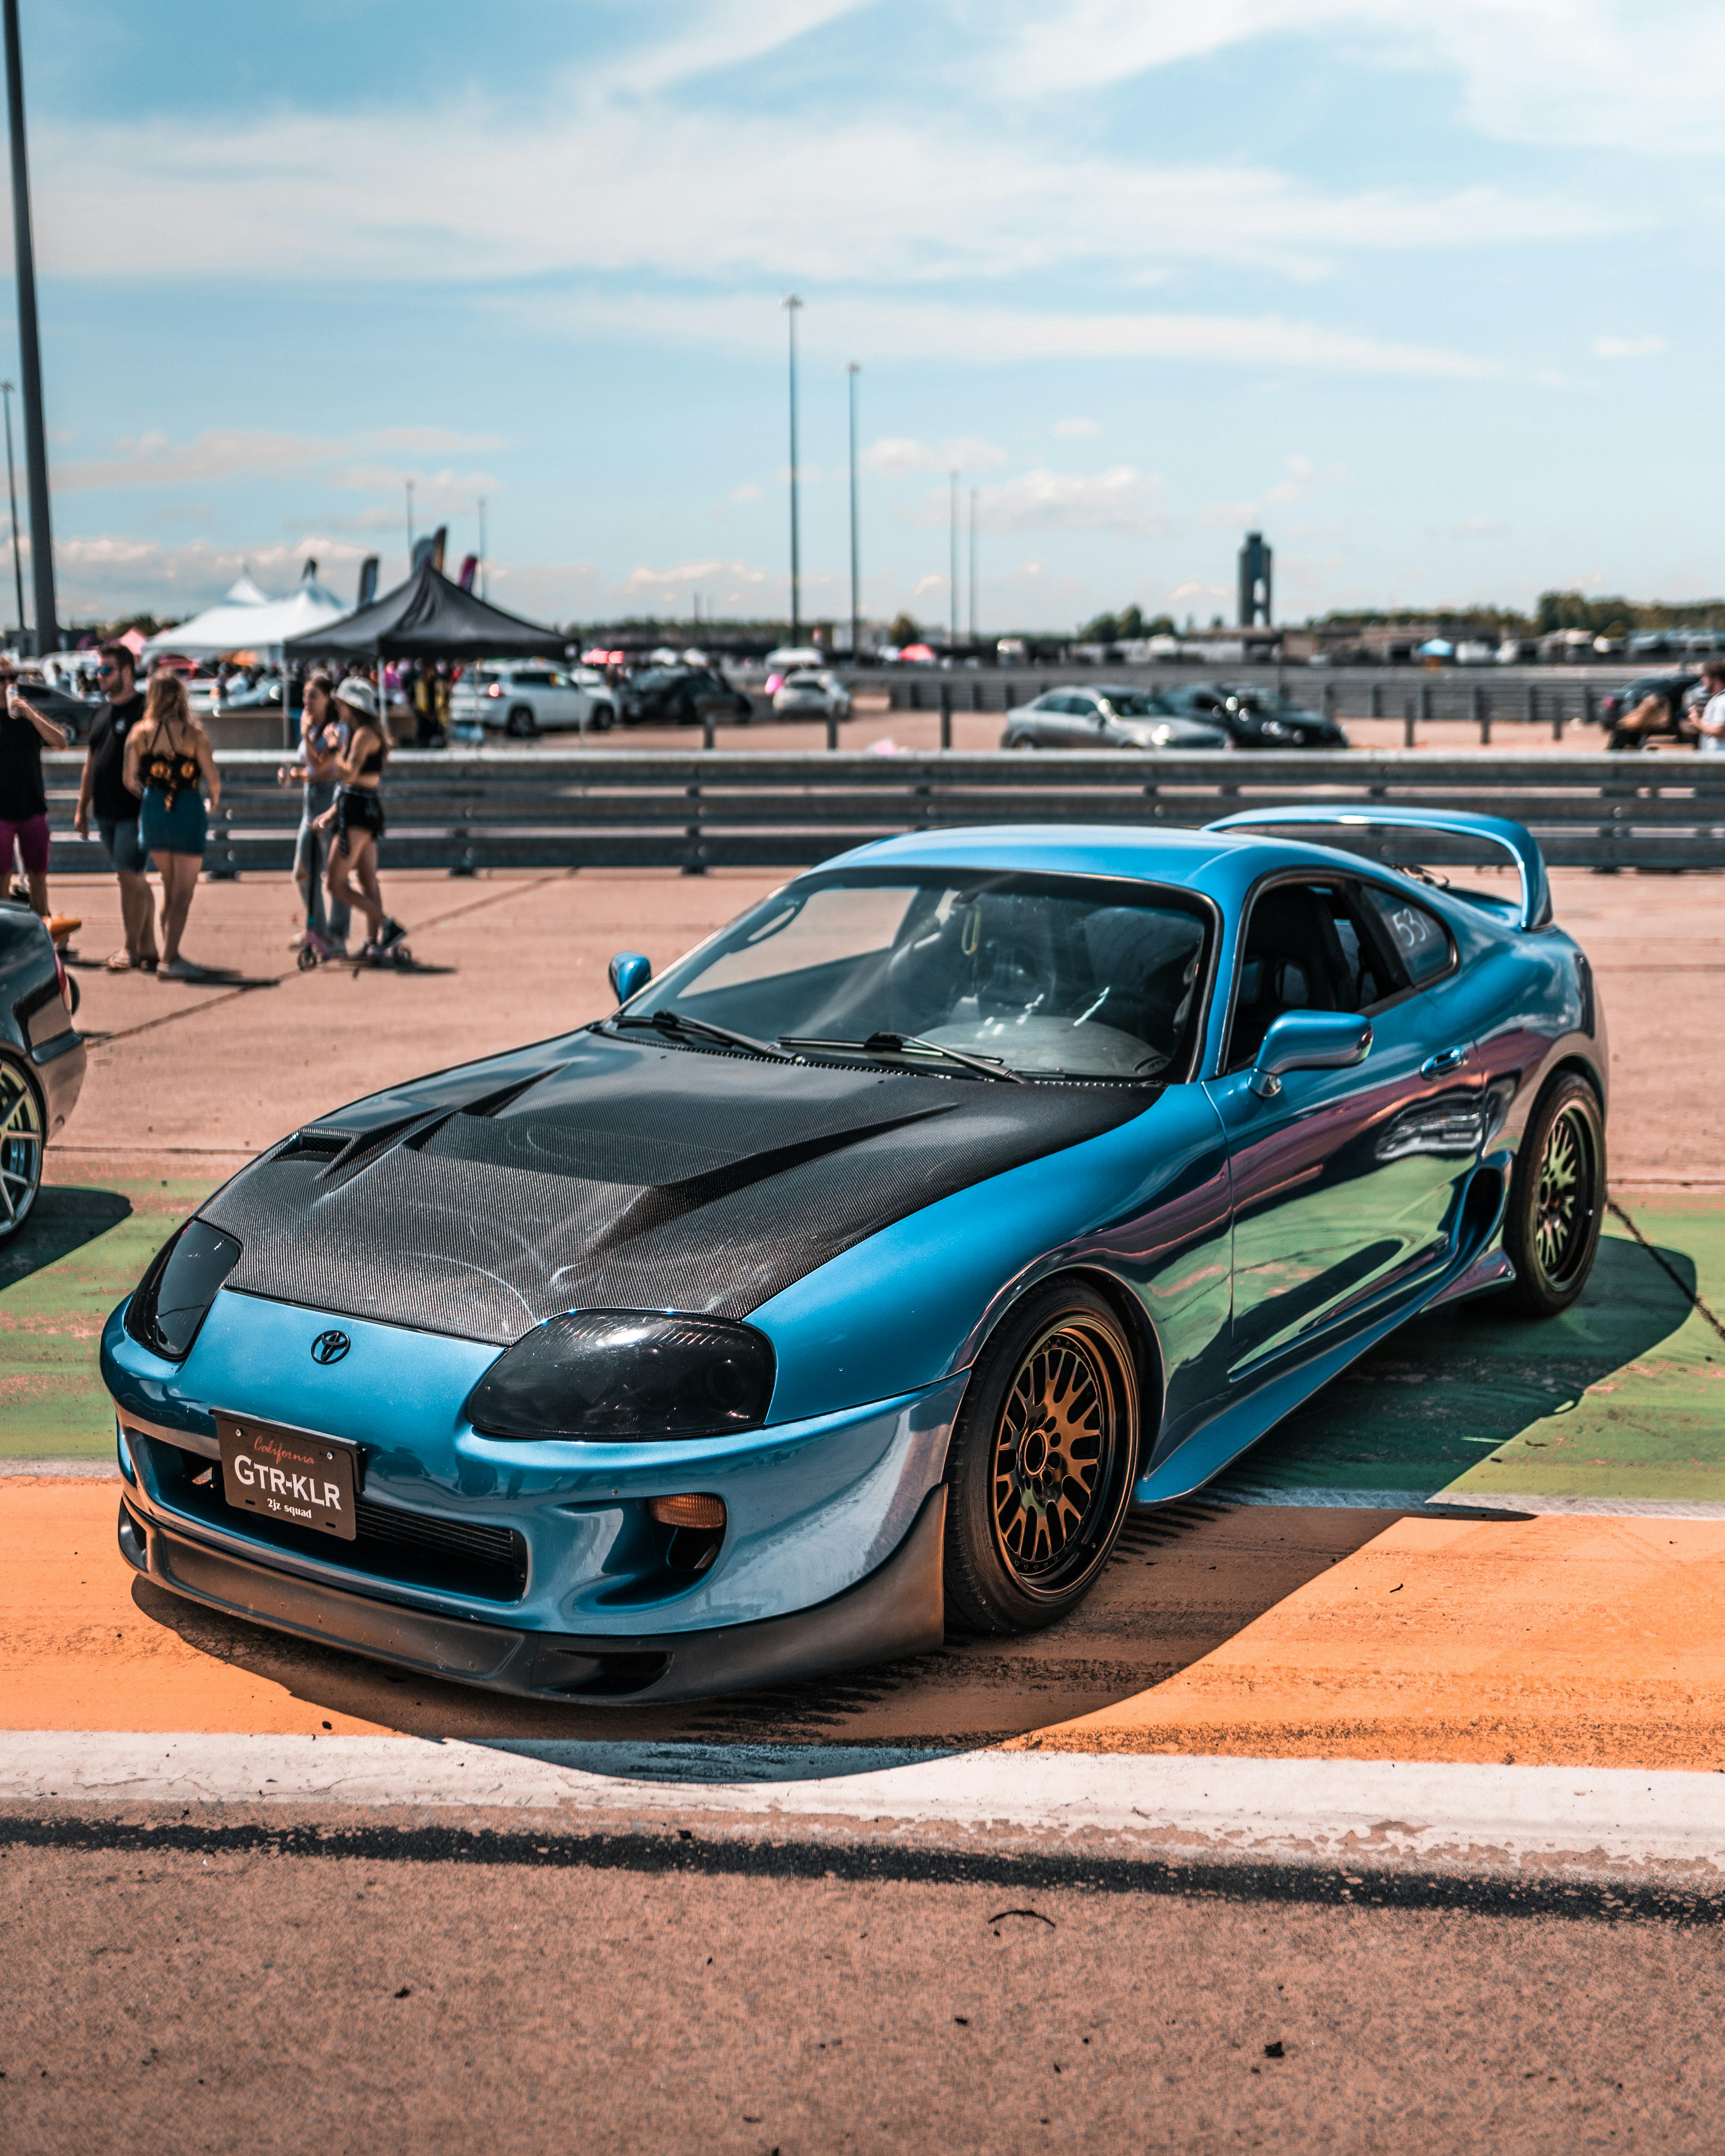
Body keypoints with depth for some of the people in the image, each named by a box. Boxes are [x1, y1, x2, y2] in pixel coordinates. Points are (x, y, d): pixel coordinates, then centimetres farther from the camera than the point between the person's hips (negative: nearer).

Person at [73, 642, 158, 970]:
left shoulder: (144, 710, -10)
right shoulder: (102, 714, 16)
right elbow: (92, 763, 22)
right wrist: (82, 808, 21)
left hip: (135, 811, -8)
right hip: (106, 812, 8)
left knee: (130, 878, -8)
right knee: (135, 880, 11)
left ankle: (131, 949, 1)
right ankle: (148, 949, 16)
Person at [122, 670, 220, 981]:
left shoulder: (139, 733, 0)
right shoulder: (193, 733, -8)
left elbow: (130, 779, 1)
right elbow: (213, 778, -8)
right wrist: (214, 799, 13)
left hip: (153, 812, 4)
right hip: (187, 811, -4)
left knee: (170, 887, 20)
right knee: (183, 892, 1)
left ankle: (170, 954, 22)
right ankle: (169, 961, -6)